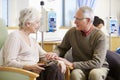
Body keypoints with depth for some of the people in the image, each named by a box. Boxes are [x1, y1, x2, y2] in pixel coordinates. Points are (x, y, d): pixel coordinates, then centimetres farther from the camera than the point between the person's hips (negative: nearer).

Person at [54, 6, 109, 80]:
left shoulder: (100, 36, -15)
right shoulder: (72, 32, -4)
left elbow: (97, 62, -22)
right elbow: (61, 48, 12)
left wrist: (72, 64, -25)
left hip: (99, 67, -1)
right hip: (80, 68, 2)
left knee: (95, 74, -36)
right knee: (75, 73, -33)